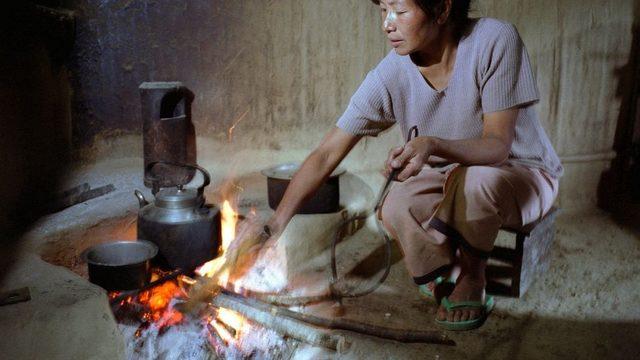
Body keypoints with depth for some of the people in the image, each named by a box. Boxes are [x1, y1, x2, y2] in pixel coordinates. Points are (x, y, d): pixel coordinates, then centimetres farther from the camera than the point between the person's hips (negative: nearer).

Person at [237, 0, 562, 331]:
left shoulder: (495, 41, -25)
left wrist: (433, 145, -48)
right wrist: (275, 223, -23)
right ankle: (450, 285, 2)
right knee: (395, 210, -27)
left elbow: (498, 144, -28)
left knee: (475, 180, -37)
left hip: (524, 172, -2)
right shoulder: (389, 76, -17)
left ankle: (472, 278, -6)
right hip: (451, 176, 3)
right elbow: (326, 155, -16)